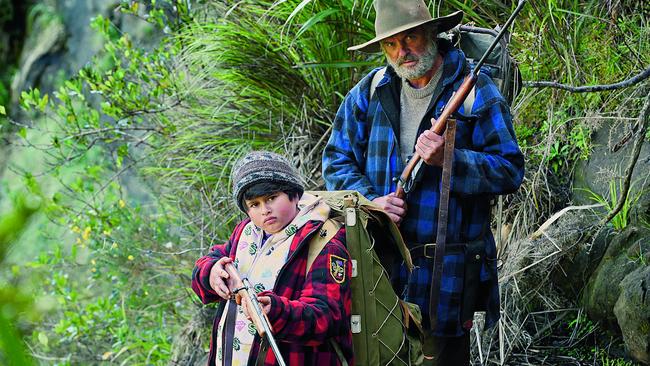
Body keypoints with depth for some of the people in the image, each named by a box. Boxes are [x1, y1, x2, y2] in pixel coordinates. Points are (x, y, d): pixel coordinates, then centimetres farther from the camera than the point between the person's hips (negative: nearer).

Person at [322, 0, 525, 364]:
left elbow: (510, 171, -7)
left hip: (448, 267, -4)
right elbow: (337, 158, 10)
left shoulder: (476, 92, -5)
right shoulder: (370, 91, 7)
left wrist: (448, 160, -22)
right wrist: (369, 200, -9)